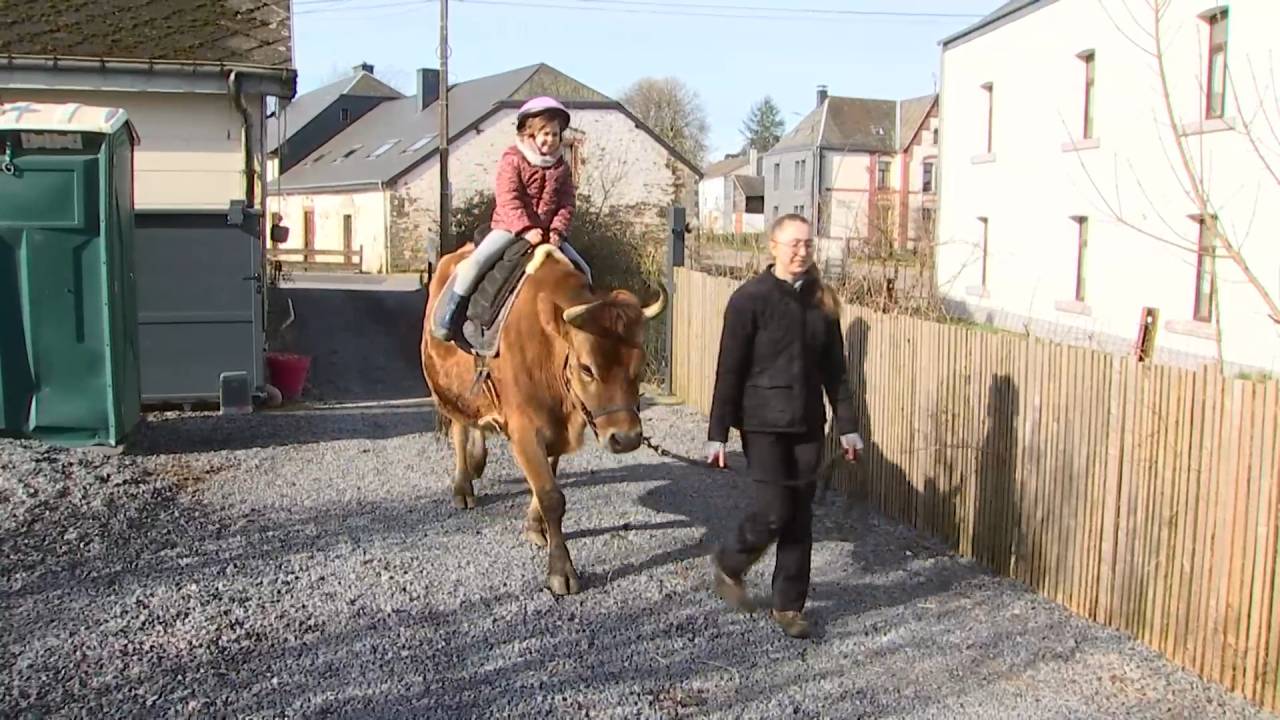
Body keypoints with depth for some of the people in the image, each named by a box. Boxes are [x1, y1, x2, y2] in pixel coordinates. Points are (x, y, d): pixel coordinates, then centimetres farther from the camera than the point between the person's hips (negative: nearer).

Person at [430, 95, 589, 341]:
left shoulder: (561, 168, 9)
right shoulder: (513, 159, -5)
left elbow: (567, 204, 5)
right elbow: (507, 200, -14)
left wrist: (557, 231, -13)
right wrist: (525, 229, -24)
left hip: (546, 232, 5)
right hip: (509, 227, -4)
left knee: (582, 270, -2)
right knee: (477, 261, -25)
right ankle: (449, 311, -11)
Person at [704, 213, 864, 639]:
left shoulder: (822, 301, 6)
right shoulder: (750, 299, -9)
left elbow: (834, 368, 12)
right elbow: (729, 371, -9)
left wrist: (847, 424, 9)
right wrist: (718, 433, -10)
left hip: (807, 424, 5)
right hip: (763, 423, -5)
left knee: (800, 517, 7)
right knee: (773, 512, -9)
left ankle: (789, 606, 19)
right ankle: (728, 565, 20)